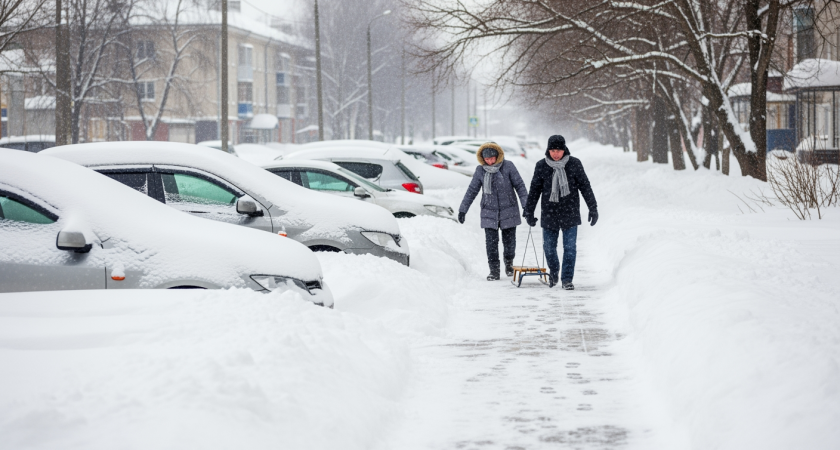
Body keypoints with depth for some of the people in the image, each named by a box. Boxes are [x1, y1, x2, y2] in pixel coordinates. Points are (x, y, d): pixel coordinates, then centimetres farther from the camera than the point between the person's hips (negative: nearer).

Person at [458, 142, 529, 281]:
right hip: (489, 213, 1)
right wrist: (463, 209, 7)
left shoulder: (508, 166, -7)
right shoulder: (480, 170, -1)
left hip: (508, 211, -1)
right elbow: (472, 191, 7)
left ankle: (509, 262, 32)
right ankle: (494, 270, 3)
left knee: (509, 241, 5)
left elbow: (519, 185, -3)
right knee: (491, 243, -5)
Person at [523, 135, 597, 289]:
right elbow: (535, 190, 8)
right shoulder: (541, 166, -1)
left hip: (570, 213, -1)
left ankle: (567, 279, 6)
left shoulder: (574, 164, -4)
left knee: (570, 247, -3)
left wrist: (593, 208, 1)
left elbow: (585, 186, 3)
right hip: (549, 213, 1)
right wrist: (529, 212, 9)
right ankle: (554, 271, 34)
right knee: (549, 247, 8)